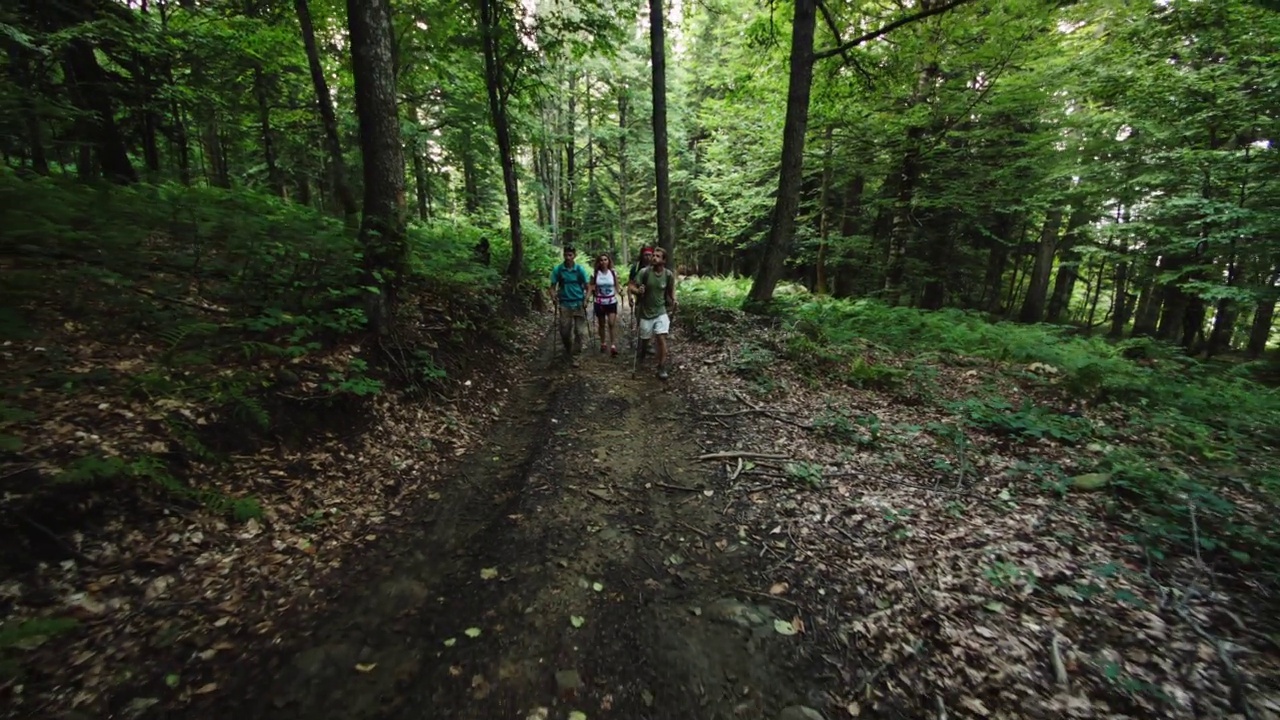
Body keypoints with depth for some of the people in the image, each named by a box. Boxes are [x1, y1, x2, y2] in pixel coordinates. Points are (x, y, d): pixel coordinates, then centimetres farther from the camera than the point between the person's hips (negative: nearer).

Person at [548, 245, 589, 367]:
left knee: (579, 332, -4)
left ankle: (574, 356, 6)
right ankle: (568, 350, 32)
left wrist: (586, 300, -15)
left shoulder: (580, 269, -3)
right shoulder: (558, 269, -2)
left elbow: (587, 287, 0)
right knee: (564, 332, 4)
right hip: (565, 304, 1)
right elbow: (553, 286, 2)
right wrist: (553, 296, -17)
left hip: (579, 304, 0)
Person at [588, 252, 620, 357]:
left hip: (612, 302, -1)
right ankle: (602, 343, 29)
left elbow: (617, 287, 4)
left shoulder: (613, 272, -2)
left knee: (612, 323, -12)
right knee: (601, 324, 12)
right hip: (599, 303, 1)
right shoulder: (595, 274, -3)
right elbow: (591, 288, -1)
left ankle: (613, 346, -12)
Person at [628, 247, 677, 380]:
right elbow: (631, 285, -13)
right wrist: (637, 290, -34)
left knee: (661, 338, -10)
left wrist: (673, 300, -9)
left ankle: (662, 368, 1)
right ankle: (639, 355, 48)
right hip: (645, 312, 0)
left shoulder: (668, 274, -8)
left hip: (661, 311, 0)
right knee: (644, 339, 15)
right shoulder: (644, 272, -14)